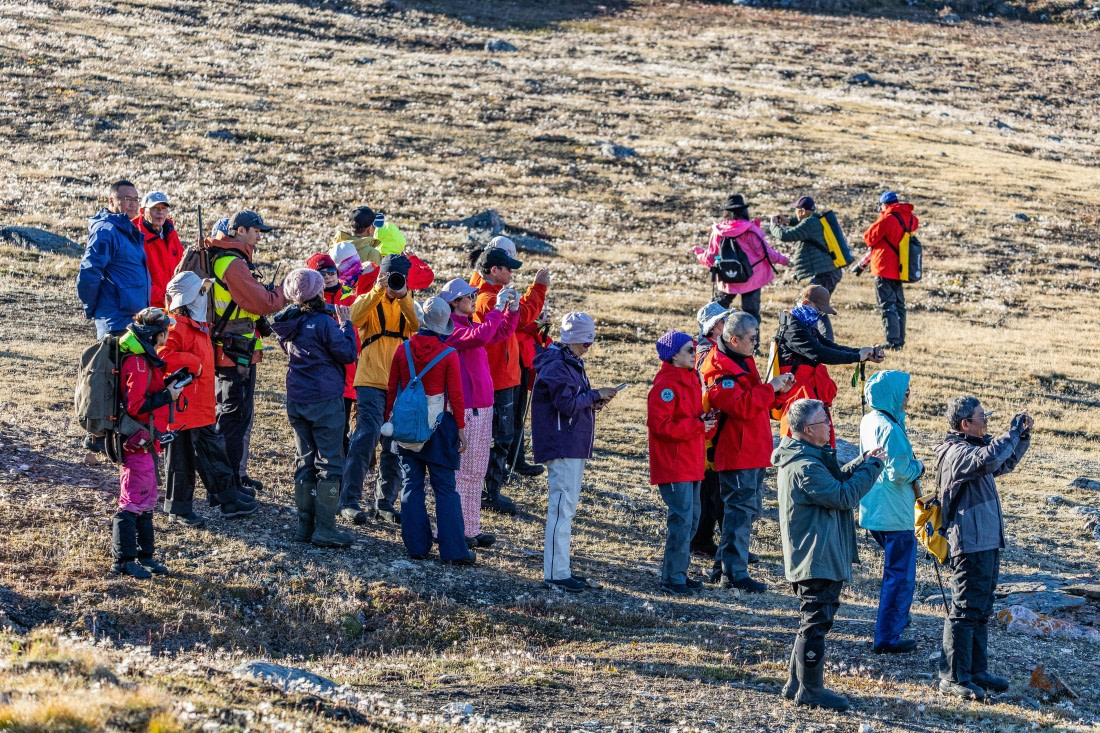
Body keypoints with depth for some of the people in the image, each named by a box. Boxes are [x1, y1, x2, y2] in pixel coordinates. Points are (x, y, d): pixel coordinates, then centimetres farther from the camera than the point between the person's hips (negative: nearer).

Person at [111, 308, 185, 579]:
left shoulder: (146, 359, 12)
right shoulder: (137, 364, -20)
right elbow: (134, 406, -25)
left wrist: (167, 389, 7)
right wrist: (167, 396, -19)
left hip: (146, 442, 11)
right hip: (137, 442, -11)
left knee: (147, 499, 16)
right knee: (133, 501, -6)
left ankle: (144, 556, 24)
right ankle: (123, 561, -2)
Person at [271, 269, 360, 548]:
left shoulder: (288, 325, 2)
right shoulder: (324, 323, -17)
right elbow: (349, 354, -13)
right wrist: (346, 324, -1)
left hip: (296, 400, 7)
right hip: (325, 401, -6)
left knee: (305, 461, 15)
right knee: (330, 464, -1)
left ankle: (305, 525, 16)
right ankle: (325, 528, -3)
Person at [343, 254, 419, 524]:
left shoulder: (409, 306, 12)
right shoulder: (368, 301, 4)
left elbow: (419, 325, -11)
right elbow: (355, 318, -19)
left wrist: (403, 296, -21)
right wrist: (378, 291, -25)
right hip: (371, 382, -4)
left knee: (395, 446, 7)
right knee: (365, 437, -15)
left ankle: (385, 500, 18)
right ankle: (350, 500, -12)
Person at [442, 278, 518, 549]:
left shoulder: (469, 326, 16)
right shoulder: (451, 329, -12)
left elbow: (503, 332, 23)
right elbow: (480, 336, -30)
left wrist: (512, 308, 8)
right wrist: (497, 308, -24)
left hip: (482, 405, 9)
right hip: (464, 408, -9)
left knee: (477, 473, 11)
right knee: (461, 471, -6)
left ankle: (471, 527, 16)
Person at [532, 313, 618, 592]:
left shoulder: (572, 364, 17)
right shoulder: (556, 366, -15)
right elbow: (566, 404, -22)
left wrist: (593, 402, 4)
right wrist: (595, 395, -12)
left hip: (574, 446, 11)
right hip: (562, 446, -11)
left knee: (566, 507, 13)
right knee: (562, 507, -11)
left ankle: (560, 569, 18)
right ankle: (555, 574, -10)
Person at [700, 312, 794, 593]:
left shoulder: (744, 362, 16)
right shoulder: (720, 369, -17)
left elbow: (757, 401, 21)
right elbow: (742, 406, -27)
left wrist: (778, 391, 4)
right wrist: (770, 387, -20)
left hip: (754, 451, 10)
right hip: (737, 452, -10)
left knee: (750, 508, 15)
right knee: (741, 509, -8)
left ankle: (724, 566, 22)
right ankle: (735, 574, -5)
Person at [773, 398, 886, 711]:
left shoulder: (800, 458, 11)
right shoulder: (806, 467, -22)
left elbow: (834, 482, 20)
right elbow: (844, 497, -22)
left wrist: (862, 463, 6)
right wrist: (871, 467, -12)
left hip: (812, 557, 11)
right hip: (817, 560, -11)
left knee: (813, 622, 18)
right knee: (816, 623, -3)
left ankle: (797, 684, 25)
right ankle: (810, 689, 3)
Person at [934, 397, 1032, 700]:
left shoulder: (972, 448, 14)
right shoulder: (957, 453, -18)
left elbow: (1005, 463, 30)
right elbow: (990, 459, -38)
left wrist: (1024, 436, 14)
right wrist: (1013, 431, -26)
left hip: (987, 543, 10)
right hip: (970, 546, -10)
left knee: (981, 611, 16)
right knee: (965, 611, -6)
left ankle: (976, 672, 24)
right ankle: (953, 678, -1)